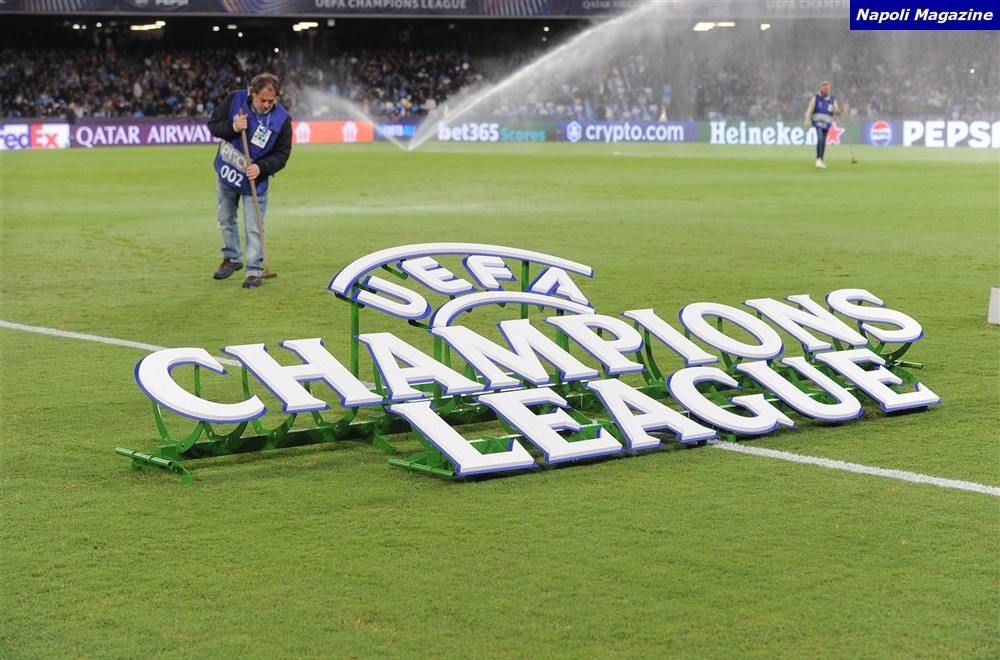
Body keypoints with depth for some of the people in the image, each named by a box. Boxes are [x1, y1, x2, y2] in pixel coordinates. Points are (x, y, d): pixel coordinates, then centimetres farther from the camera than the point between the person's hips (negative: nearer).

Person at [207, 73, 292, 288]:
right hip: (225, 173, 3)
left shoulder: (282, 119, -18)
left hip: (254, 179, -3)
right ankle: (232, 258, 36)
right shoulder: (234, 99, -15)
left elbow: (282, 154, -12)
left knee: (254, 228, -5)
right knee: (225, 219, 17)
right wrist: (232, 127, -28)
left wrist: (260, 168, -27)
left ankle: (254, 270, 5)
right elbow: (213, 125, -8)